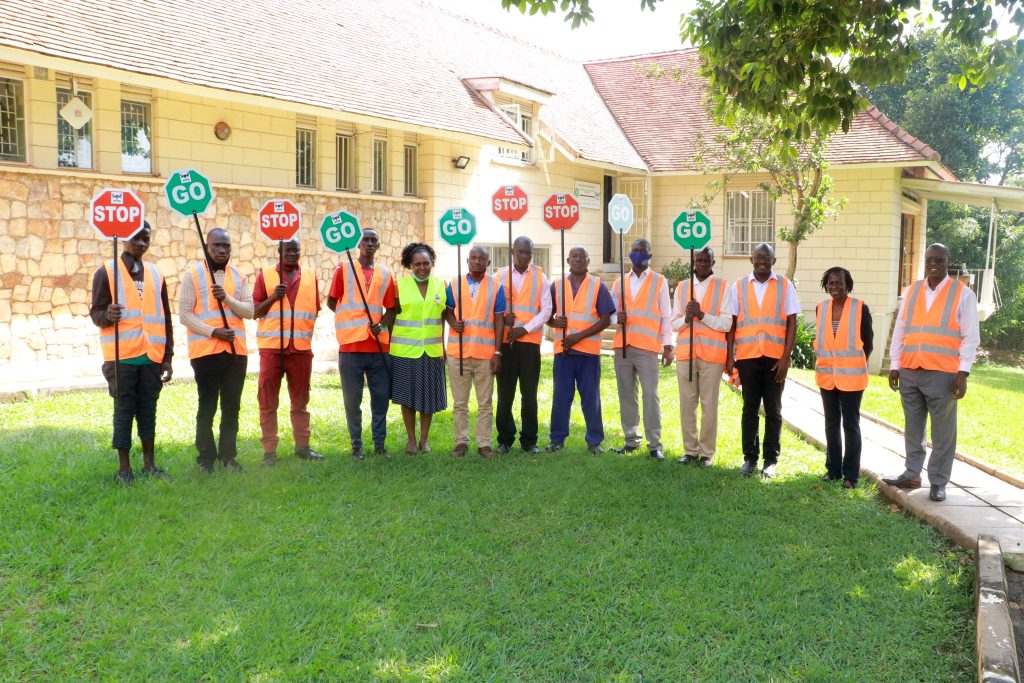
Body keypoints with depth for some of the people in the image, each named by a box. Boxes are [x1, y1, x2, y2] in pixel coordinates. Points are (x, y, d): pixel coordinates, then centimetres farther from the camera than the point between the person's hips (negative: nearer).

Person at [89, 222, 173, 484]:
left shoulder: (155, 274, 14)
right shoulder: (106, 272, 0)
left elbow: (165, 318, 16)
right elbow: (96, 313, -2)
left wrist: (168, 357, 12)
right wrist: (108, 316, -26)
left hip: (152, 356, 4)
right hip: (122, 356, -4)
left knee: (148, 409, 9)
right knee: (124, 410, 1)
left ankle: (149, 464, 18)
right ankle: (124, 468, 9)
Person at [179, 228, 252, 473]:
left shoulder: (237, 275, 11)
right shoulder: (192, 274, -1)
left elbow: (249, 310, 4)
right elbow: (184, 314, -6)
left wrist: (227, 298, -13)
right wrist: (213, 331, -17)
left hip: (236, 350, 4)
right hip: (205, 350, -4)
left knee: (231, 407, 8)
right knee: (207, 407, 3)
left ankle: (228, 456, 17)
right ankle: (206, 458, 13)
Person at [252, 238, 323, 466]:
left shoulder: (310, 276, 11)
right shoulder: (265, 275, 4)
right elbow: (255, 312, 3)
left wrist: (308, 339, 8)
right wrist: (273, 297, -14)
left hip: (301, 347, 2)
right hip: (272, 346, -2)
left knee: (300, 399, 9)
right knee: (268, 400, 0)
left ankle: (302, 445, 18)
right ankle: (269, 450, 6)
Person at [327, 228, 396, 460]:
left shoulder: (385, 274, 11)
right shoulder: (344, 269, 5)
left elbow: (391, 308, 11)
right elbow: (331, 301, 5)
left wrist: (382, 324, -6)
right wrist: (352, 318, 0)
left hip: (379, 345, 2)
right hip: (351, 345, -2)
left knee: (381, 397, 5)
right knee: (352, 399, 2)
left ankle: (379, 443, 14)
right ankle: (356, 444, 12)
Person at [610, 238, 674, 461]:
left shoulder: (659, 281, 5)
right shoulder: (619, 282, 15)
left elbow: (666, 316, 3)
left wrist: (668, 345, -4)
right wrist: (616, 317, -7)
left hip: (647, 347, -4)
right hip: (622, 346, 4)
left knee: (650, 395, -8)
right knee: (626, 394, 8)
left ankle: (655, 444, -4)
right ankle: (631, 439, 18)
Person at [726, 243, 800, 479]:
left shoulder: (785, 286, 4)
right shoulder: (739, 286, 7)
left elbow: (791, 323, 1)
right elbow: (732, 322, 6)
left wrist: (786, 357, -7)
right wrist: (729, 356, -1)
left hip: (775, 357, -1)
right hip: (747, 355, 1)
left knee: (773, 410, 5)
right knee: (750, 408, 6)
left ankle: (770, 460, 12)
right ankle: (750, 457, 14)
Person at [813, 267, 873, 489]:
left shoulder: (860, 308, -6)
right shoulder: (821, 308, 7)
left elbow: (868, 342, 0)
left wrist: (858, 365, -1)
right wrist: (819, 361, 7)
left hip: (851, 376, -4)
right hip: (826, 374, 5)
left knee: (851, 424, 0)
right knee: (831, 423, 12)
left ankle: (851, 475, 6)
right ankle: (833, 469, 21)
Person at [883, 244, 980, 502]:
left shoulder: (963, 294, 1)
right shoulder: (910, 292, 11)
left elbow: (970, 337, -2)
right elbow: (899, 332, 13)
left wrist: (963, 373, -9)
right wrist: (894, 366, 8)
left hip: (942, 375, -4)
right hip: (909, 372, 4)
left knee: (943, 433, 2)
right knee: (913, 428, 12)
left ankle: (938, 483, 11)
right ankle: (912, 474, 22)